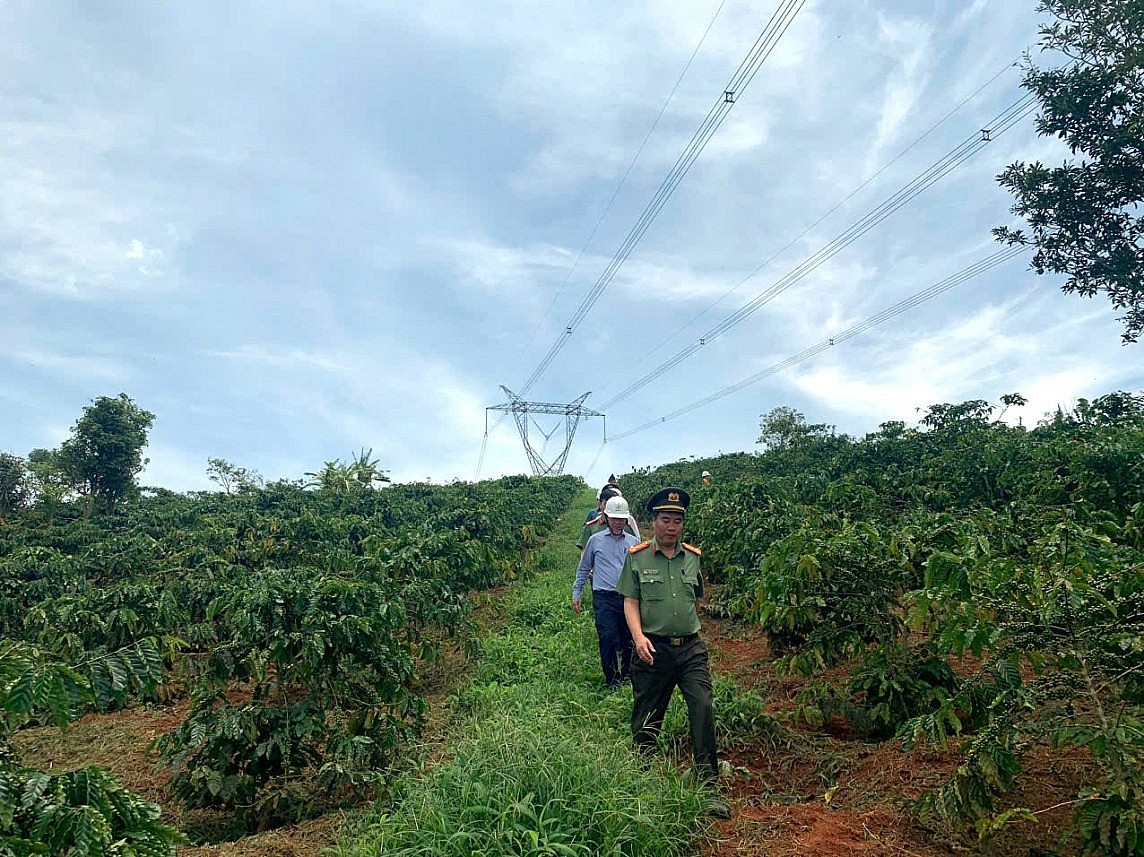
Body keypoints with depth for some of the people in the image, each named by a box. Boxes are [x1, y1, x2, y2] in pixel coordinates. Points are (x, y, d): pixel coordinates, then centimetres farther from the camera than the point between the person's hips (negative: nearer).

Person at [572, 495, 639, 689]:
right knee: (608, 639, -9)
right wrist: (576, 593, 11)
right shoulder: (595, 540, 5)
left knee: (629, 640, 9)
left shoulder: (634, 542, 9)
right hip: (604, 598, -2)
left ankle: (627, 675, 28)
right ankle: (612, 680, 5)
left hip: (629, 597, 2)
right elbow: (583, 568, 13)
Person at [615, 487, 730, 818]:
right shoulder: (637, 557, 0)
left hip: (690, 647, 2)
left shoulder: (693, 557, 8)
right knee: (647, 718, 7)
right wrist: (638, 636, -16)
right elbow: (630, 601, -2)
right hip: (653, 649, -2)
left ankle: (709, 787, 1)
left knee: (703, 710, -9)